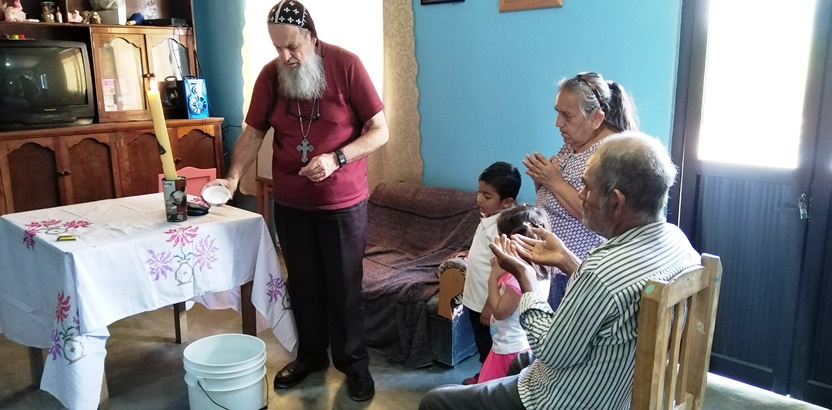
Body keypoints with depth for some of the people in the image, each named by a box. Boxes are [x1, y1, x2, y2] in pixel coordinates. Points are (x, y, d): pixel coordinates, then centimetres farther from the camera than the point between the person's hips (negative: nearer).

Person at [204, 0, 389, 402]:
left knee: (344, 286, 6)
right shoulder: (270, 75, -1)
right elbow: (253, 133, 2)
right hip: (290, 203, 4)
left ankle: (354, 363, 25)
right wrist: (233, 177, -13)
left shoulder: (346, 65, -12)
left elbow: (379, 131, -11)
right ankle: (310, 354, 35)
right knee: (303, 284, 16)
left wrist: (336, 158, -24)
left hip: (343, 203, -3)